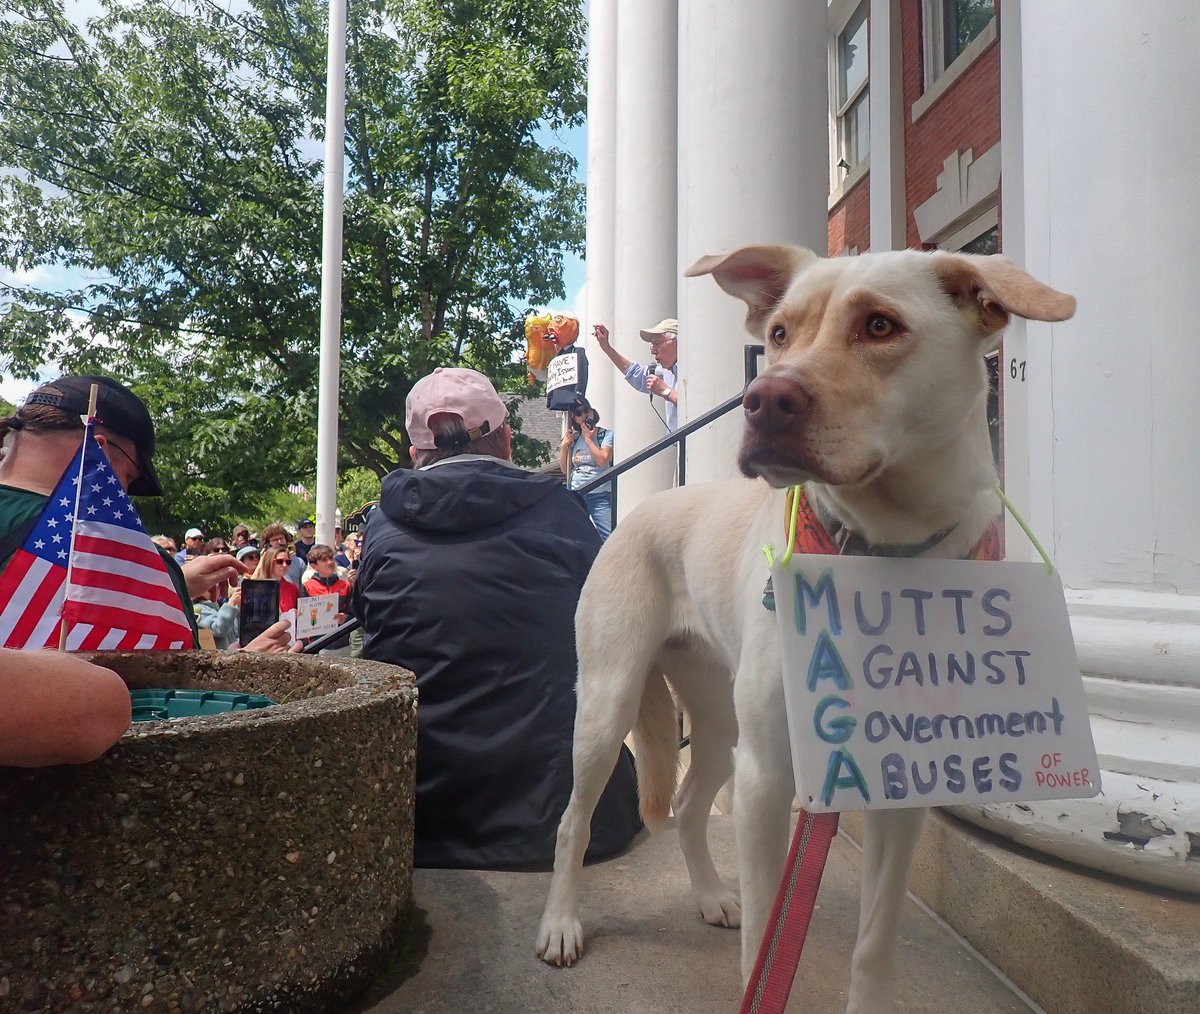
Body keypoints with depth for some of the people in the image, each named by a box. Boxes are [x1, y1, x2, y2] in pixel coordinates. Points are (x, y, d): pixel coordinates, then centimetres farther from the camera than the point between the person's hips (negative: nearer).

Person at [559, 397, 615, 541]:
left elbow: (602, 460, -14)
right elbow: (565, 470, 15)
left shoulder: (606, 434, 0)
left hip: (600, 496, -4)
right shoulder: (573, 438, 11)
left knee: (609, 537, -14)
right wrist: (563, 446, 1)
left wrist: (588, 439, -7)